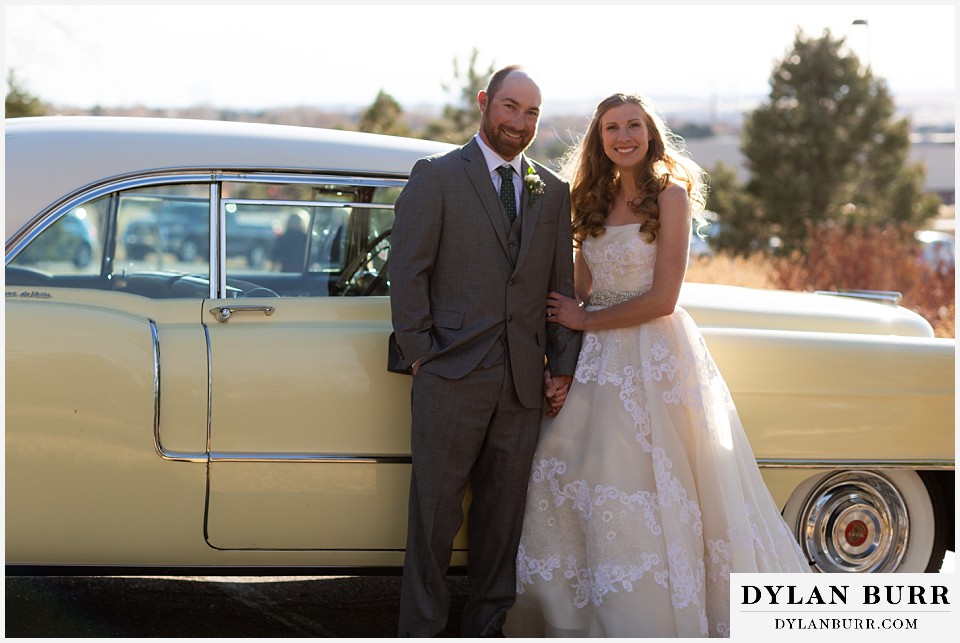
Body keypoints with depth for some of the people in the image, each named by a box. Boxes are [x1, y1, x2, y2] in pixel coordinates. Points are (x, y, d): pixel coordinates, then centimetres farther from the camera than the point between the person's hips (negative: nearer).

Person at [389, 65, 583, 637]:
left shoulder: (554, 192, 13)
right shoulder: (436, 176, 1)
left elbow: (563, 285, 14)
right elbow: (407, 270, -3)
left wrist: (562, 365, 7)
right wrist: (419, 353, -8)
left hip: (523, 381, 4)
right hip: (451, 375, -4)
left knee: (503, 511, 10)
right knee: (435, 510, 0)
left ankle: (487, 624, 20)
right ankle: (423, 629, 9)